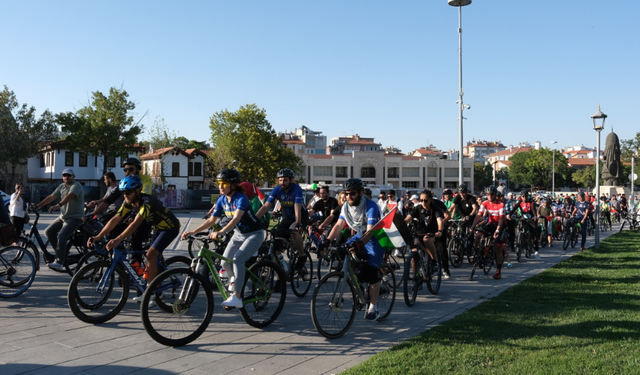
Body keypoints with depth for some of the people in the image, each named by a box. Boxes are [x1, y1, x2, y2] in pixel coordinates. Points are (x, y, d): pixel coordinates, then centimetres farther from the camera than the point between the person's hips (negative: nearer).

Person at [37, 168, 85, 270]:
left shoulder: (76, 185, -13)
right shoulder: (62, 186, 12)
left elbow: (70, 196, -31)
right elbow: (51, 197, 11)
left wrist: (58, 205, -45)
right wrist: (37, 205, 2)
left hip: (75, 217, -9)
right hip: (62, 217, 9)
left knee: (61, 236, -24)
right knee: (48, 232, 4)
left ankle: (59, 263, -23)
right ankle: (61, 253, 14)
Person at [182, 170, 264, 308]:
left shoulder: (241, 198, -25)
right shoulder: (222, 200, -3)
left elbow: (236, 218, -41)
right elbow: (211, 220, -1)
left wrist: (220, 232, -55)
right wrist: (193, 232, -10)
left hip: (254, 234, -7)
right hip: (239, 234, 7)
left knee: (237, 260, -25)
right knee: (225, 262, -4)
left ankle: (237, 297, -20)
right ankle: (234, 281, 28)